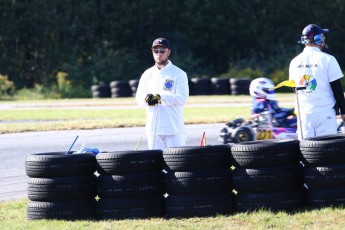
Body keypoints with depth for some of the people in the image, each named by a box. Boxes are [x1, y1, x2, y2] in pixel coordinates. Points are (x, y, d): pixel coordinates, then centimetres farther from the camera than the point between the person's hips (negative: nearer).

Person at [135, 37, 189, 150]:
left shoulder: (179, 74, 0)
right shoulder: (147, 74, 13)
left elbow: (182, 98, -10)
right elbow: (139, 97, 9)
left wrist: (160, 97, -19)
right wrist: (147, 98, -15)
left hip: (174, 128, -4)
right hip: (153, 128, 4)